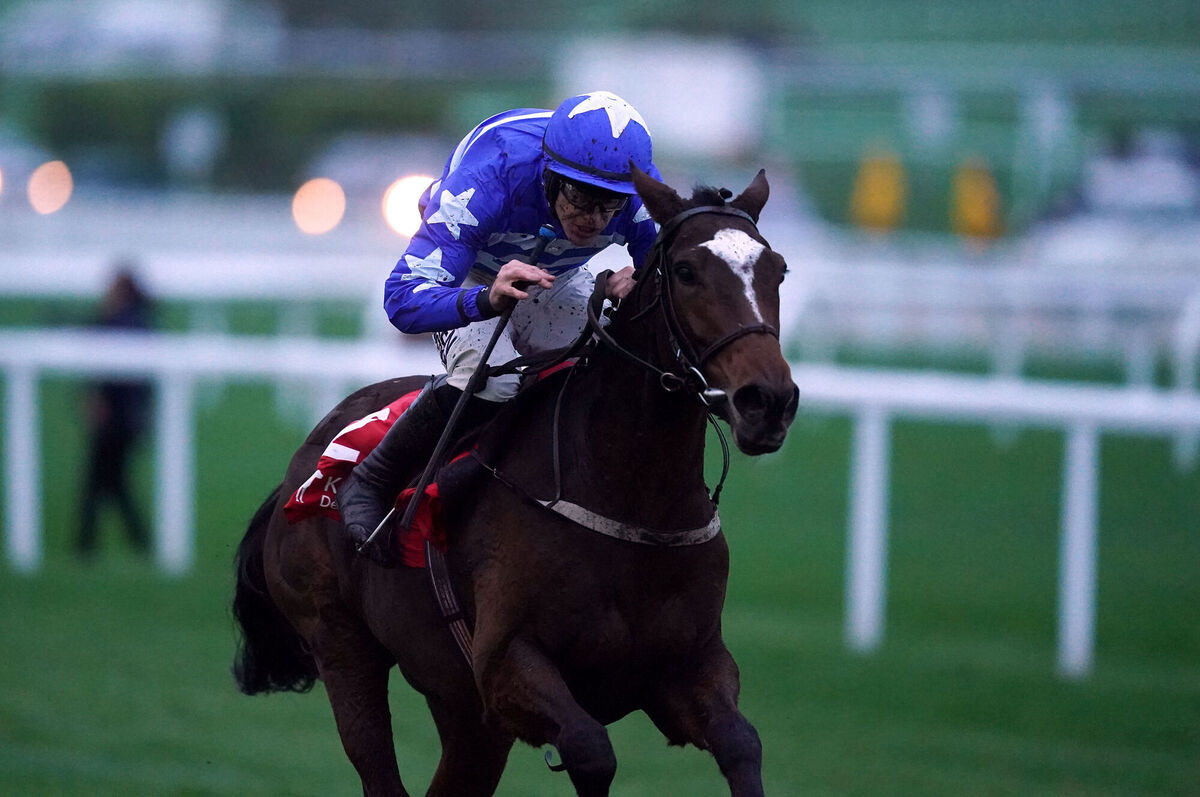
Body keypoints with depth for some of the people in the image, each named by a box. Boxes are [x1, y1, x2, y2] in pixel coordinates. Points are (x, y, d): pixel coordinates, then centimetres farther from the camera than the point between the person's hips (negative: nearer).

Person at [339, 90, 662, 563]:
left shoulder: (642, 195, -30)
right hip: (467, 274, -5)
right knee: (492, 375, -33)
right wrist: (488, 299, -65)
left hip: (554, 281, 5)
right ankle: (371, 486, -11)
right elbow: (403, 300, -45)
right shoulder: (484, 182, -41)